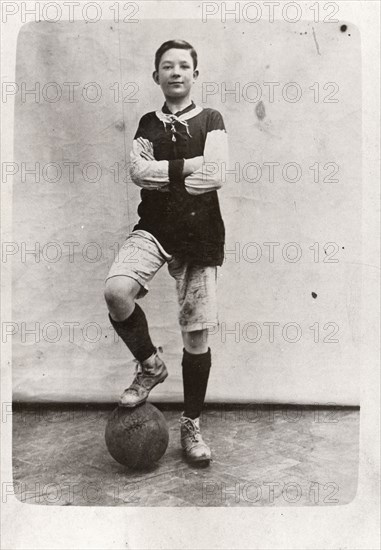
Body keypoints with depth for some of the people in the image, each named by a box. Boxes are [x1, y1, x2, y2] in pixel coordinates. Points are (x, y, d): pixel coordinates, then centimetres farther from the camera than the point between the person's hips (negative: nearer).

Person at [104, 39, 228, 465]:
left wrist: (161, 175, -4)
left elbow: (214, 177, -9)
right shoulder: (148, 124, 15)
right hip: (153, 228, 1)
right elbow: (138, 171, -4)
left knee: (196, 334, 2)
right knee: (116, 291, -28)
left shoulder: (210, 121, 9)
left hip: (200, 234, -1)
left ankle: (191, 424, 21)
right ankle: (150, 365, 1)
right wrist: (190, 165, -8)